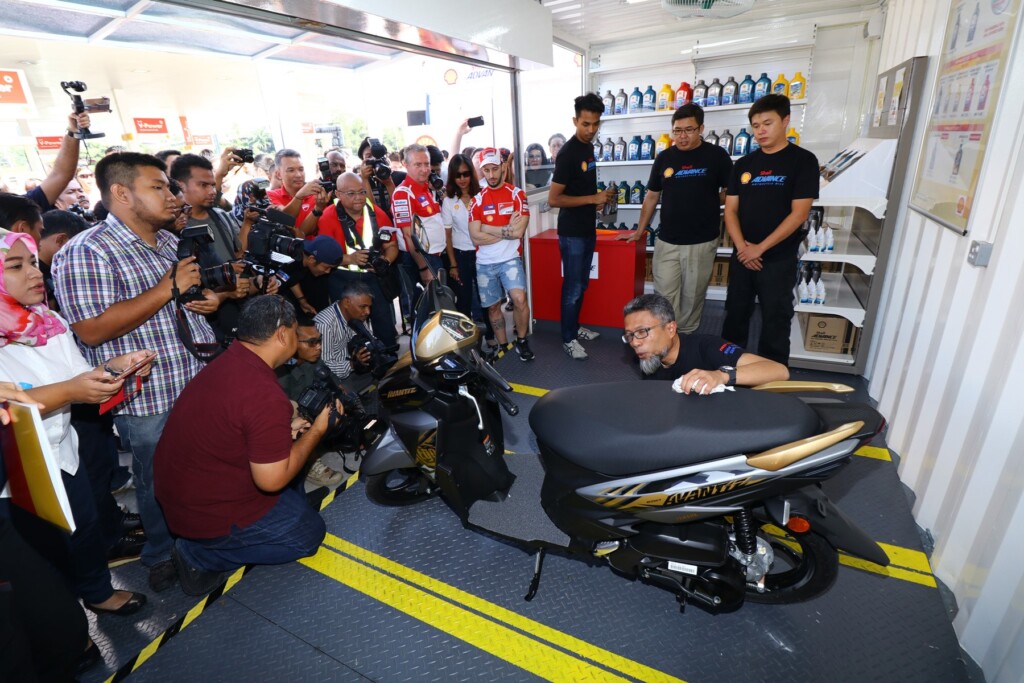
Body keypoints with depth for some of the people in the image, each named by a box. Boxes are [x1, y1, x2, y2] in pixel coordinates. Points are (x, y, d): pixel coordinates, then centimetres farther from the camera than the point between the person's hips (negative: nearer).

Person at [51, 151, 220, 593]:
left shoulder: (169, 241, 10)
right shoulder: (86, 253, -16)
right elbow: (91, 330, -23)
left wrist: (209, 300, -2)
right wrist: (168, 288, -24)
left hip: (201, 384, 7)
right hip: (149, 400, -7)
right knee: (161, 484, 14)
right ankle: (163, 558, 39)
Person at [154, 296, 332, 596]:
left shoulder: (227, 362, -3)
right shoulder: (267, 397, -31)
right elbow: (271, 479, -25)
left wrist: (285, 429, 7)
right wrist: (316, 431, -14)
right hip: (208, 513, -9)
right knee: (309, 533, 8)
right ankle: (201, 555, 6)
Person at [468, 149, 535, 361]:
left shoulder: (516, 194, -1)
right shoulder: (477, 199, 5)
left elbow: (519, 231, -15)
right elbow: (476, 237, -6)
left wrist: (488, 228, -10)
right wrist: (506, 231, -10)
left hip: (510, 259, -3)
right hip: (485, 263, 3)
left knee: (519, 299, -22)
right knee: (493, 307, 10)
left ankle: (522, 341, 1)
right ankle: (503, 346, 28)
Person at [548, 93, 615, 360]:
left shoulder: (589, 147, 9)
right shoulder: (568, 153, -18)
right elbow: (553, 199, -22)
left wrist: (601, 198, 6)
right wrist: (593, 199, -20)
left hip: (588, 229, 9)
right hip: (572, 233, -8)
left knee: (582, 285, 17)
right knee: (572, 288, 0)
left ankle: (575, 327, 32)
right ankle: (568, 339, 13)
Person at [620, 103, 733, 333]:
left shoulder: (716, 155, -3)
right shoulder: (664, 158, 6)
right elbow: (652, 196, 12)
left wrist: (707, 202, -5)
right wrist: (640, 230, 11)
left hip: (702, 241, -2)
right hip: (666, 241, 2)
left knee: (693, 295, 9)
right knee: (664, 296, 2)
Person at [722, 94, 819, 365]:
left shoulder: (803, 160, -5)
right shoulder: (744, 164, 7)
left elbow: (799, 213, -12)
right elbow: (730, 209, 5)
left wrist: (760, 248, -15)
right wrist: (742, 246, -10)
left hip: (779, 259, -4)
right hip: (742, 257, 4)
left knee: (775, 321, 4)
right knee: (735, 315, 12)